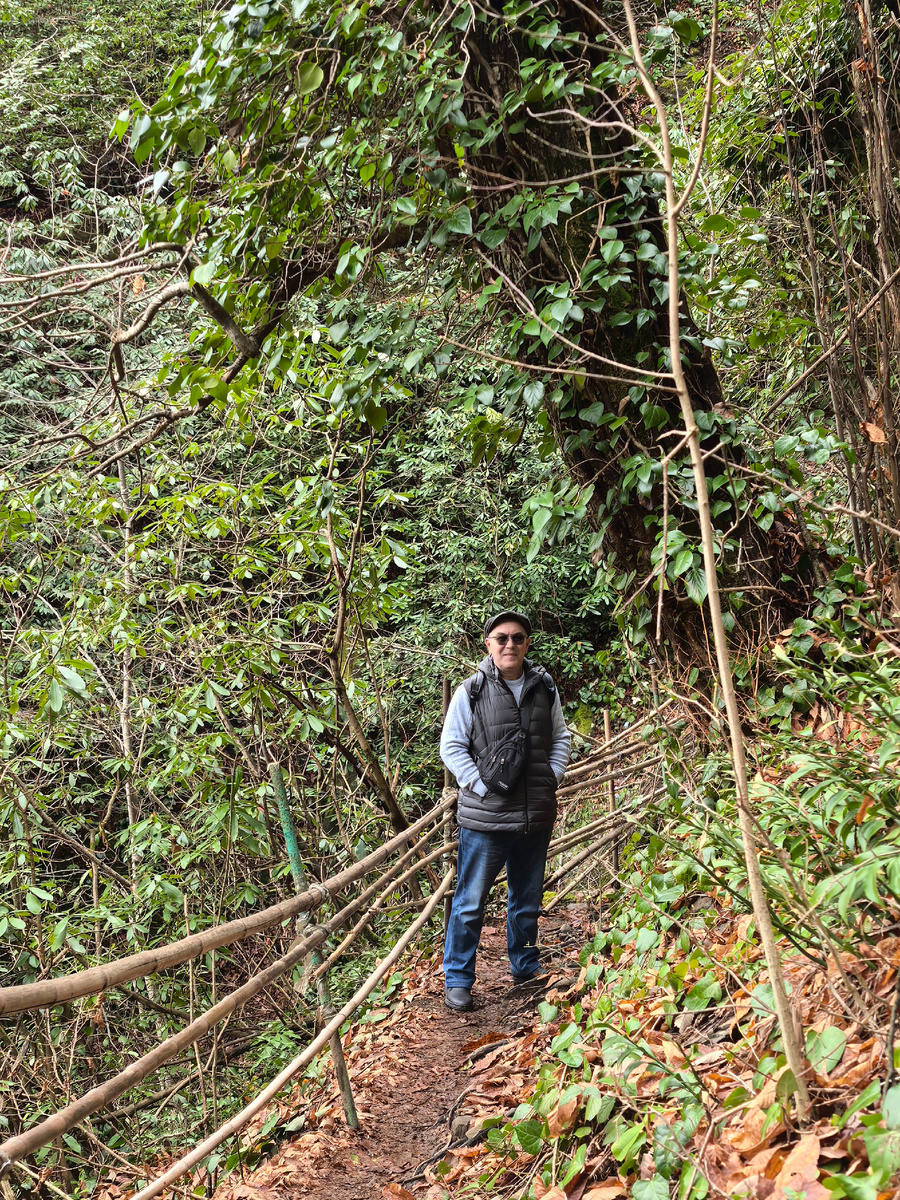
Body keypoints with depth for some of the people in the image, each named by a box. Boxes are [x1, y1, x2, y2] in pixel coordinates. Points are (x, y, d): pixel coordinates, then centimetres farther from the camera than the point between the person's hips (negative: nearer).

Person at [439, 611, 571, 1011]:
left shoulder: (545, 688, 6)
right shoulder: (471, 691, -7)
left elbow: (560, 738, 17)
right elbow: (451, 746, -4)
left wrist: (551, 779, 4)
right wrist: (482, 787, -11)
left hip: (536, 816, 4)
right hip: (485, 817, -4)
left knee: (528, 899, 18)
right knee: (470, 901, 1)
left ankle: (525, 966, 34)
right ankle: (457, 979, 11)